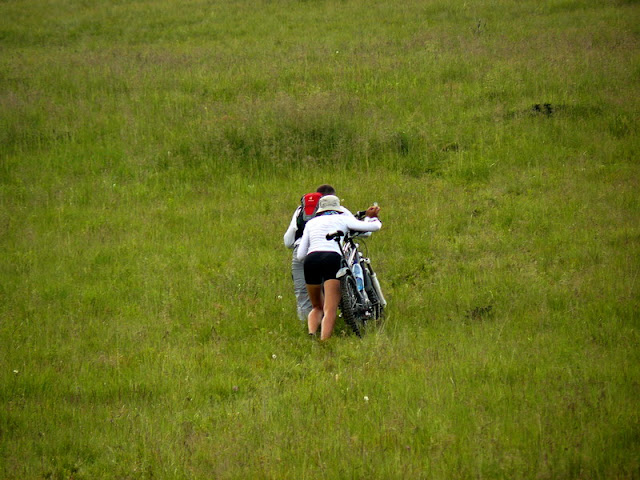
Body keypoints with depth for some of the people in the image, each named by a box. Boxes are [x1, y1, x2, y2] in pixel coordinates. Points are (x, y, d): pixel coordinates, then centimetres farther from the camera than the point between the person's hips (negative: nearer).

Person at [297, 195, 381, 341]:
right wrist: (372, 217, 38)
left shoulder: (311, 222, 27)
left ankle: (311, 334, -6)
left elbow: (300, 255, 21)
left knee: (317, 308, 20)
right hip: (332, 259, -3)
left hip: (311, 259, 3)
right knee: (330, 310, -10)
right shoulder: (342, 219, 20)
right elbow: (374, 226, 14)